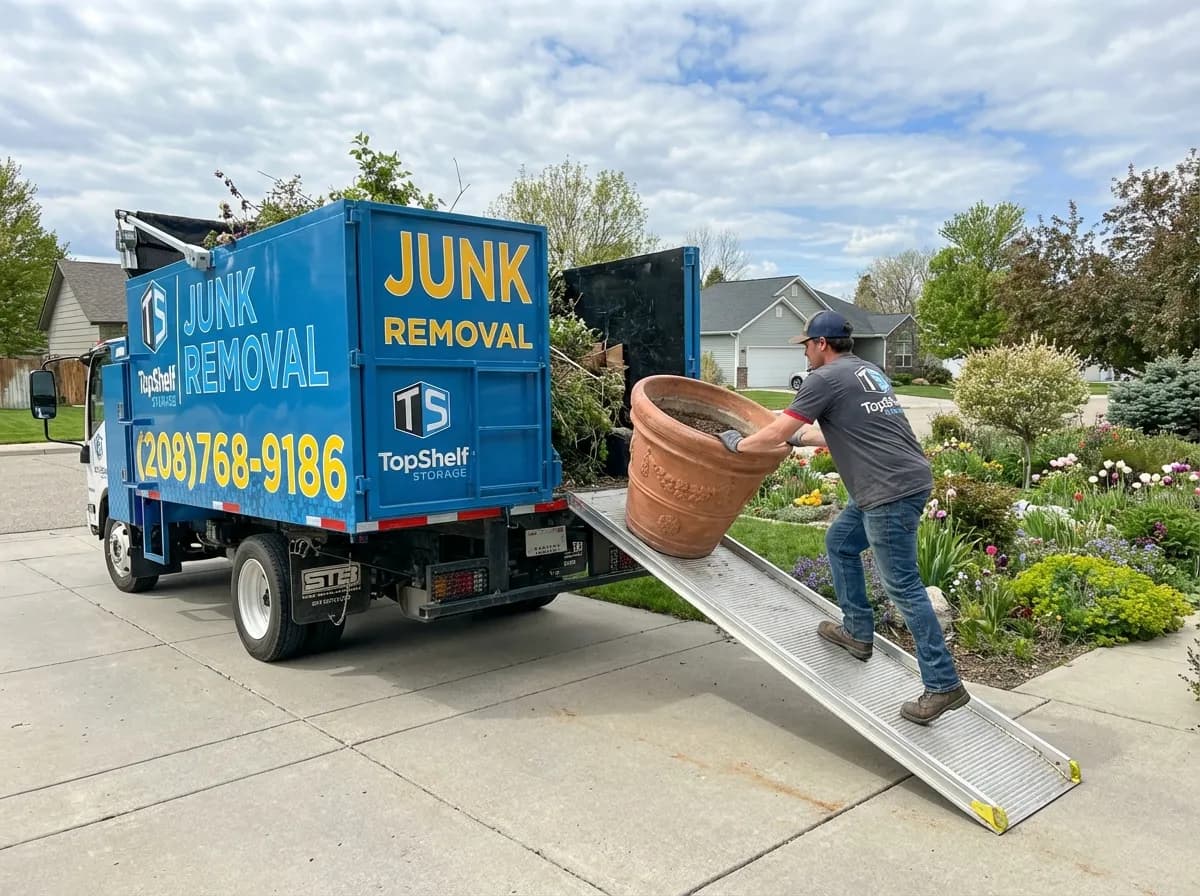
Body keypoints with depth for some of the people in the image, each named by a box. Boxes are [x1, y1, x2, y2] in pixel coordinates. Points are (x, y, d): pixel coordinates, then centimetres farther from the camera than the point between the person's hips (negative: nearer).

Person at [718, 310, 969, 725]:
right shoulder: (868, 371, 20)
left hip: (892, 489, -10)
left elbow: (775, 434, -7)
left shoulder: (825, 379, -8)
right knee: (839, 542, 23)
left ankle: (944, 685, 0)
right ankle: (858, 632, 30)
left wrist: (739, 443, 11)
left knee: (903, 587, -5)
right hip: (904, 480, 10)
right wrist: (800, 435, 41)